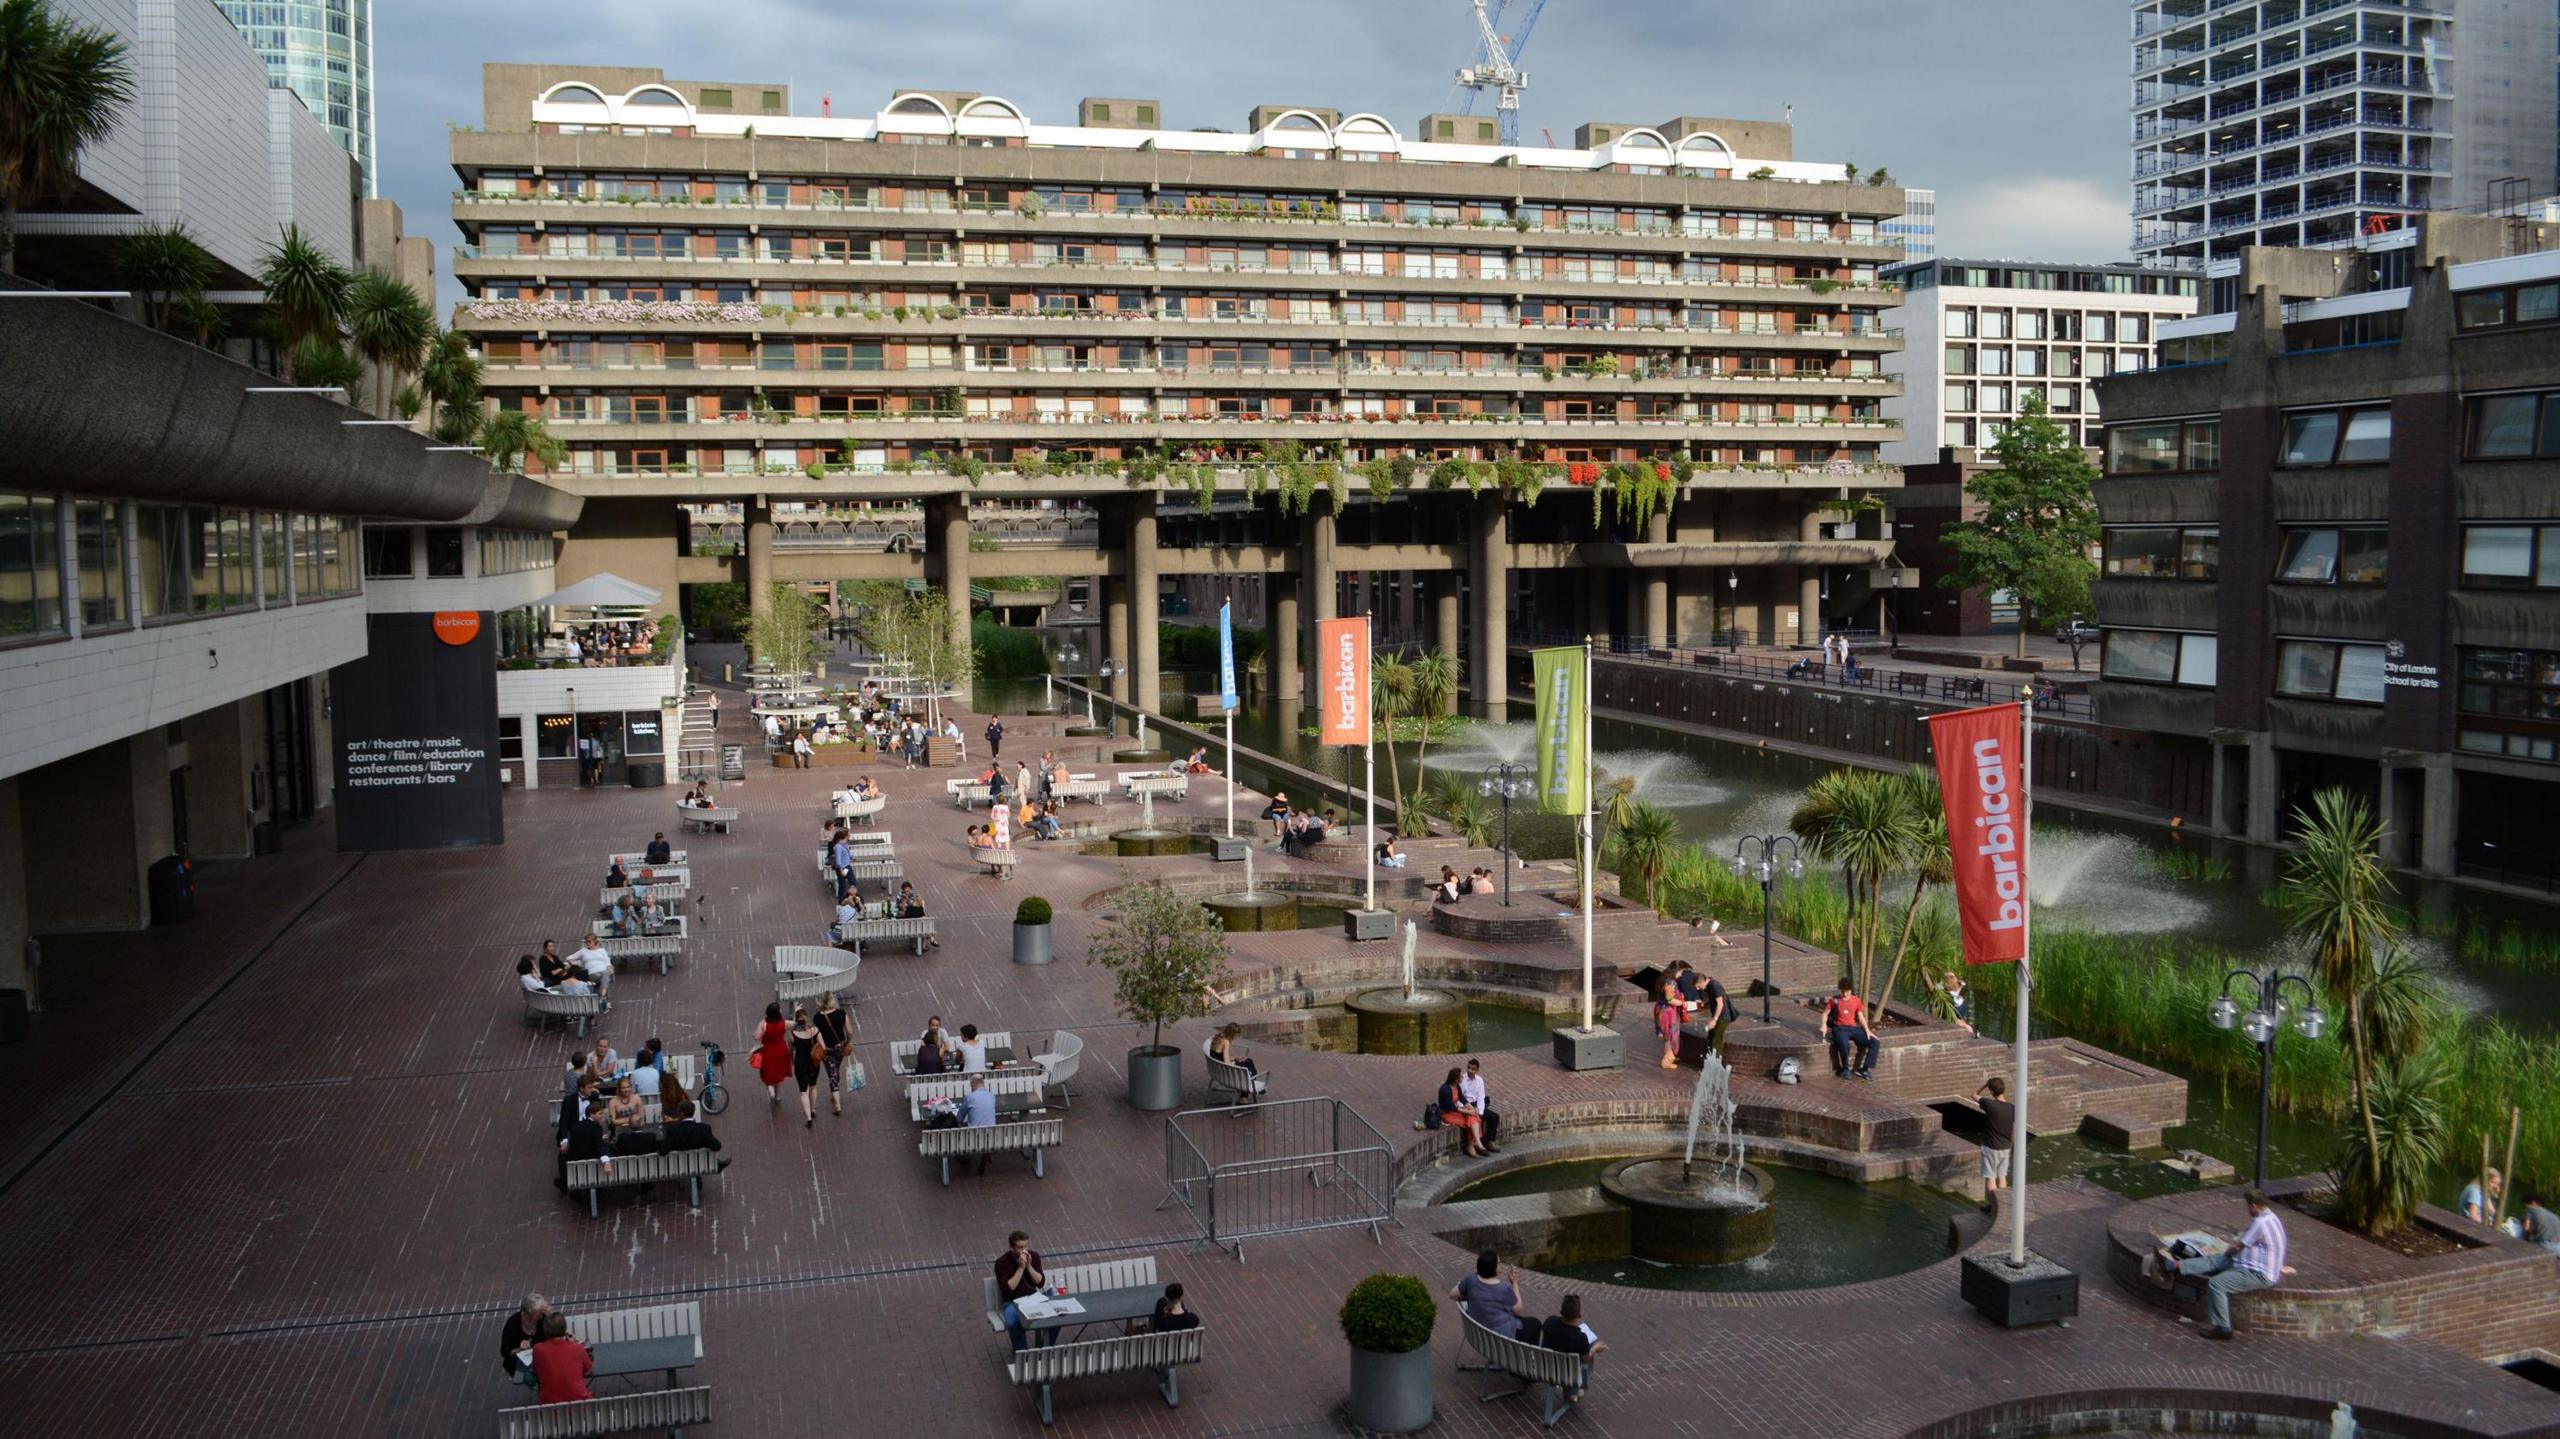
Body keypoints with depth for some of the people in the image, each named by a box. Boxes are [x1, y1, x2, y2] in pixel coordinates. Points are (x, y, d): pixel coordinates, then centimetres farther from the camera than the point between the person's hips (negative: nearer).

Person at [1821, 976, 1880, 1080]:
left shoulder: (1857, 1000, 11)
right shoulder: (1835, 1000, 2)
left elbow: (1861, 1017, 14)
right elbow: (1825, 1013, 7)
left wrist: (1867, 1030, 0)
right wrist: (1824, 1026, -11)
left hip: (1854, 1028, 4)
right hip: (1840, 1028, -4)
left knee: (1875, 1043, -14)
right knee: (1844, 1045, -38)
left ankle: (1865, 1070, -8)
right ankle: (1845, 1069, -12)